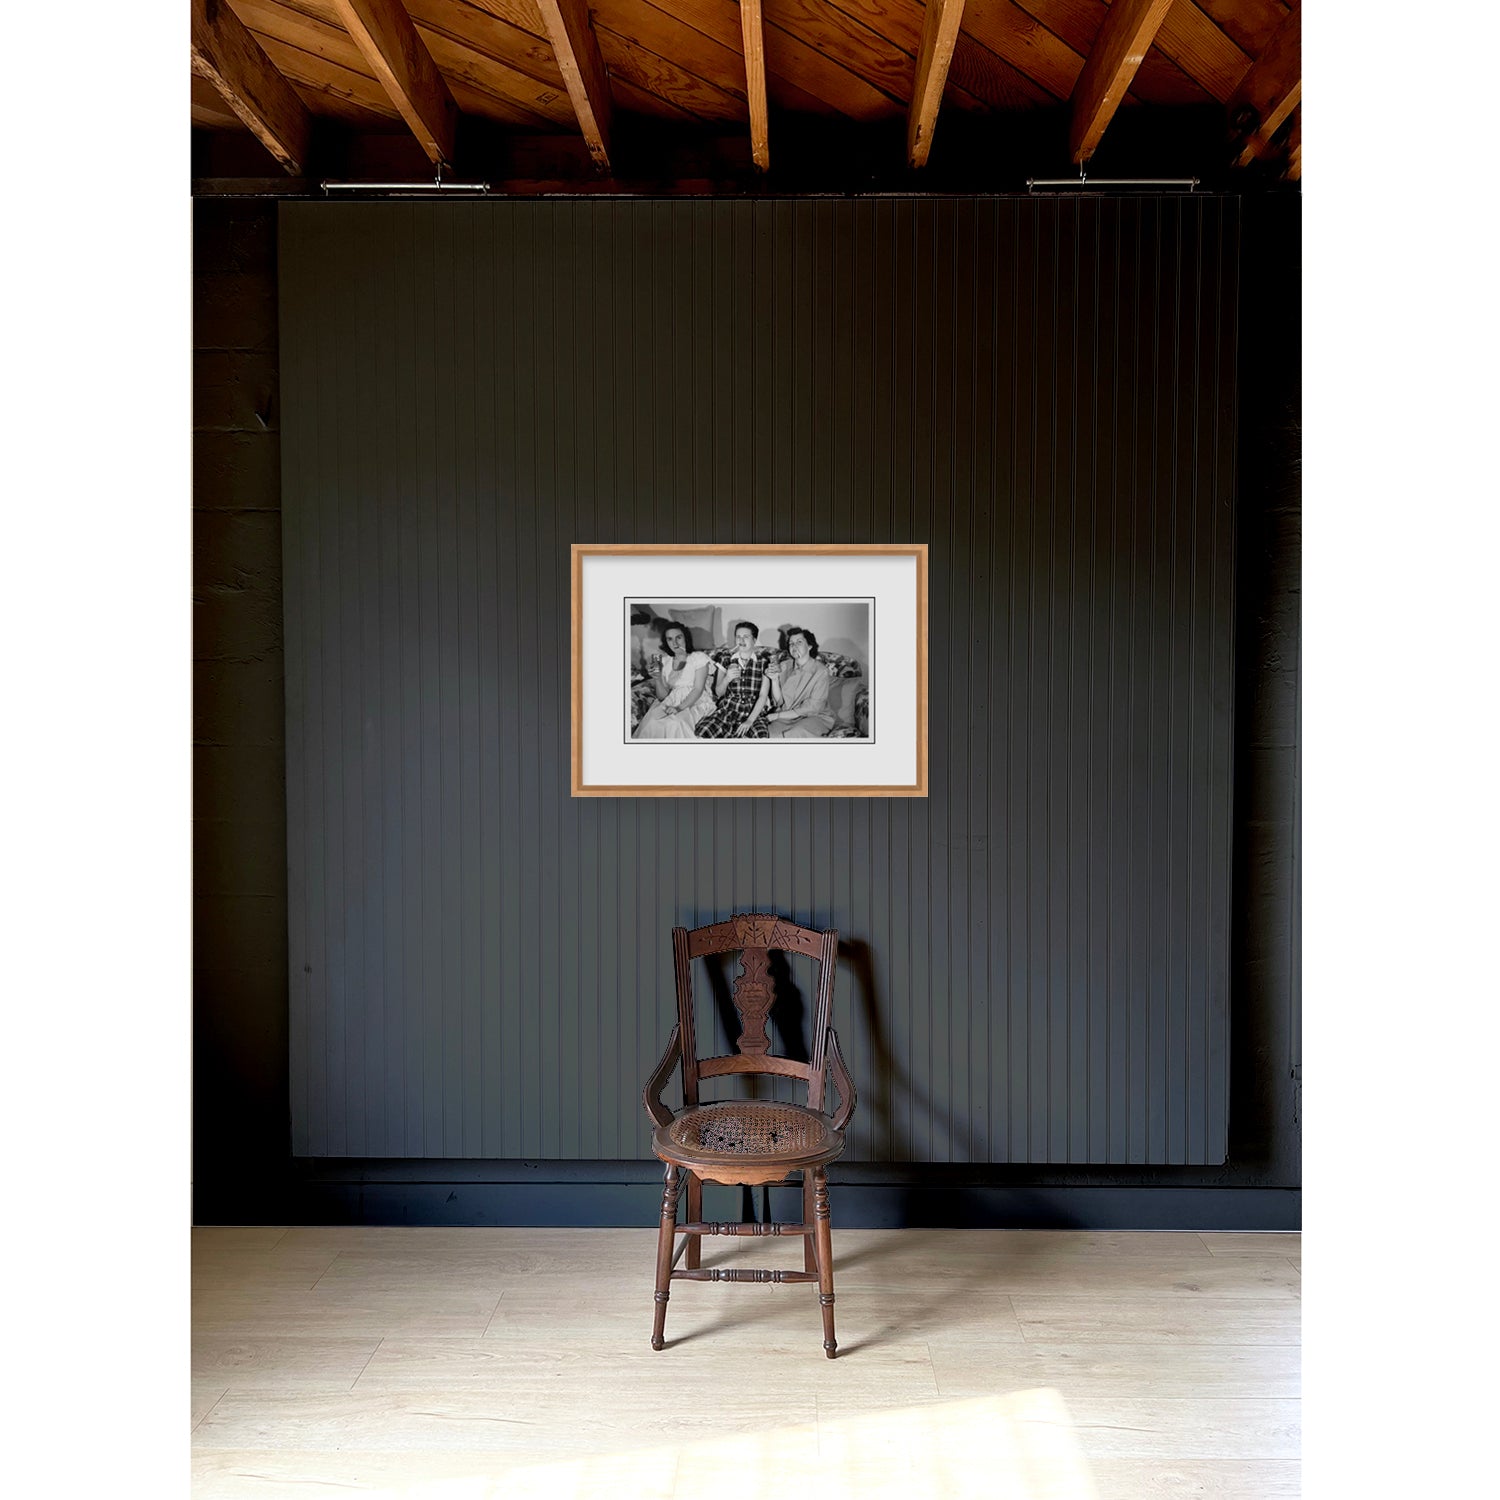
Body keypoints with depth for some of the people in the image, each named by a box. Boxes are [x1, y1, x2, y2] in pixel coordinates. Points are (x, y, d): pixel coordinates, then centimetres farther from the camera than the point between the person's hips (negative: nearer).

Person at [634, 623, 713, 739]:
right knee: (651, 723, -30)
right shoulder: (665, 662, 13)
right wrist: (657, 678, -12)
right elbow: (662, 696, 7)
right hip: (671, 704, 3)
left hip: (695, 703, -3)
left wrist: (680, 708, -21)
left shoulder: (699, 657, 1)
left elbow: (698, 689, -7)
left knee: (675, 724, -36)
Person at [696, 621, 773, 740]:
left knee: (760, 737, -37)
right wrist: (727, 679, -11)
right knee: (702, 733, -28)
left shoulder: (763, 661, 0)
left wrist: (749, 721, -17)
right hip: (728, 709, 2)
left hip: (754, 712, -2)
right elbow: (718, 693, 12)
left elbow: (763, 695, -5)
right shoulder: (727, 659, 8)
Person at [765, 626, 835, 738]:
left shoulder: (820, 671, -8)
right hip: (785, 717, 3)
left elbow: (812, 708, -11)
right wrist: (774, 679, -12)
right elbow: (778, 702, 5)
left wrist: (778, 715, -12)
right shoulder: (785, 667, 6)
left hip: (815, 718, -3)